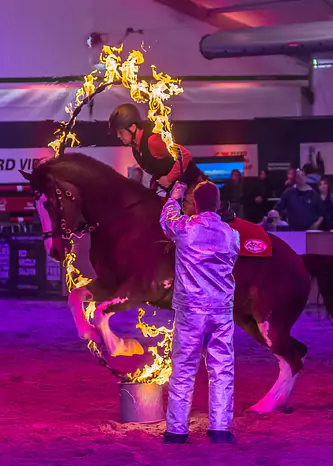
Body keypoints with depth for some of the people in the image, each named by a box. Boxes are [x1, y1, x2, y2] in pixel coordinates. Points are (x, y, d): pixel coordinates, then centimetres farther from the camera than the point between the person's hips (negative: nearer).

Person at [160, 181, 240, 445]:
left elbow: (166, 219, 18)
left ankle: (177, 430, 9)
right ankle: (220, 429, 3)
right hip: (223, 310, 2)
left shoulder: (184, 228, -5)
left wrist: (174, 198, 37)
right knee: (222, 371, 5)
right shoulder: (232, 234, 2)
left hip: (190, 311, -1)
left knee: (183, 371, 5)